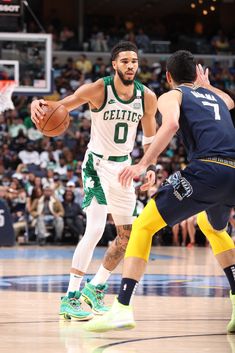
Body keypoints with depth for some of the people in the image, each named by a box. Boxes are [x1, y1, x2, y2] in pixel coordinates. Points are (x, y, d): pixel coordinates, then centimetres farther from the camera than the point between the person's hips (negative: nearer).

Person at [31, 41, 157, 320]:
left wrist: (150, 166, 1)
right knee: (96, 229, -21)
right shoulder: (98, 89, -17)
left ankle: (95, 289, 26)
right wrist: (39, 104, -41)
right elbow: (62, 106, -19)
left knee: (127, 235, 9)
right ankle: (70, 298, -17)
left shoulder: (147, 97, -4)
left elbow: (149, 135, 12)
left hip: (124, 166, 6)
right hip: (98, 164, -6)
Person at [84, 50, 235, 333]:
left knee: (143, 226, 2)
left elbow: (171, 124, -10)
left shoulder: (171, 96, 14)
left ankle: (122, 308, -12)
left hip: (206, 169, -6)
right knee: (212, 227, 35)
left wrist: (143, 165, -13)